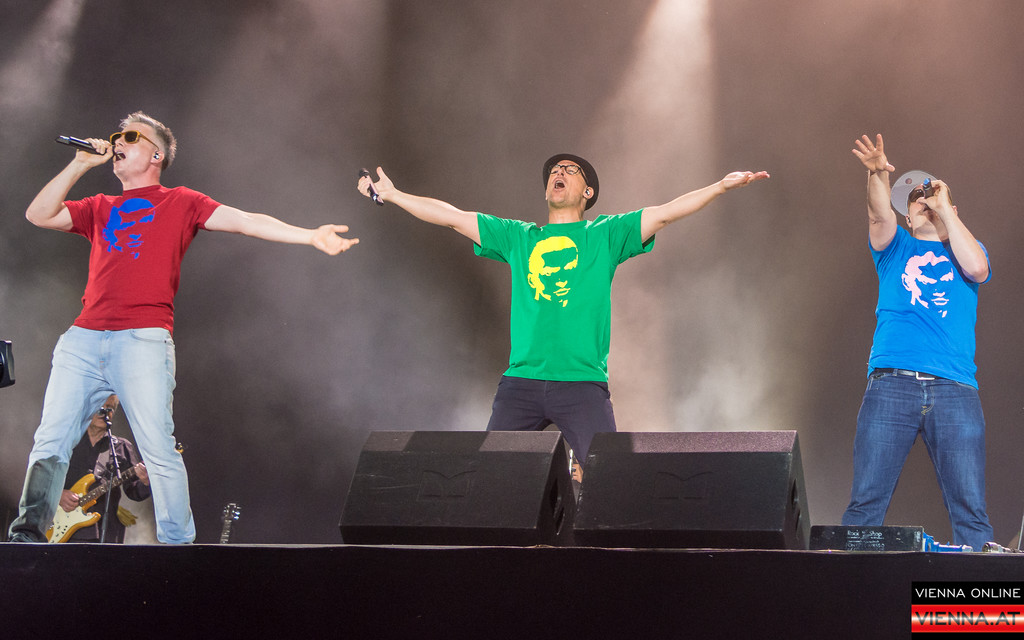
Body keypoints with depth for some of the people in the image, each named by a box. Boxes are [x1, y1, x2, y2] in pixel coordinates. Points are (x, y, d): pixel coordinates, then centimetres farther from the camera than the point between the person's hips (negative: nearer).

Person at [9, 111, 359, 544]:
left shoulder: (180, 203, 16)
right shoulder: (99, 209, 26)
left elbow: (244, 221, 7)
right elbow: (39, 215, 16)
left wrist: (311, 236, -4)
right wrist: (80, 165, 14)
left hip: (143, 340, -4)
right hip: (84, 338, 4)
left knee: (158, 449, -9)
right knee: (50, 441, -4)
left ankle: (177, 543, -4)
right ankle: (29, 534, -3)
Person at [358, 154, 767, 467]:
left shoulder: (605, 235, 12)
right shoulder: (518, 237, 18)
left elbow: (666, 213, 3)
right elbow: (453, 217, 20)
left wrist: (723, 186, -7)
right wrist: (391, 194, 19)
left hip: (583, 383, -2)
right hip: (520, 382, 2)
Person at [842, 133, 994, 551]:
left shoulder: (963, 251, 23)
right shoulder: (896, 247, 23)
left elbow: (977, 268, -1)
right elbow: (880, 215, 2)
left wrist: (944, 208, 6)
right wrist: (878, 175, -19)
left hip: (955, 388, 0)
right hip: (891, 383, 0)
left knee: (969, 508, -8)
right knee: (866, 501, -9)